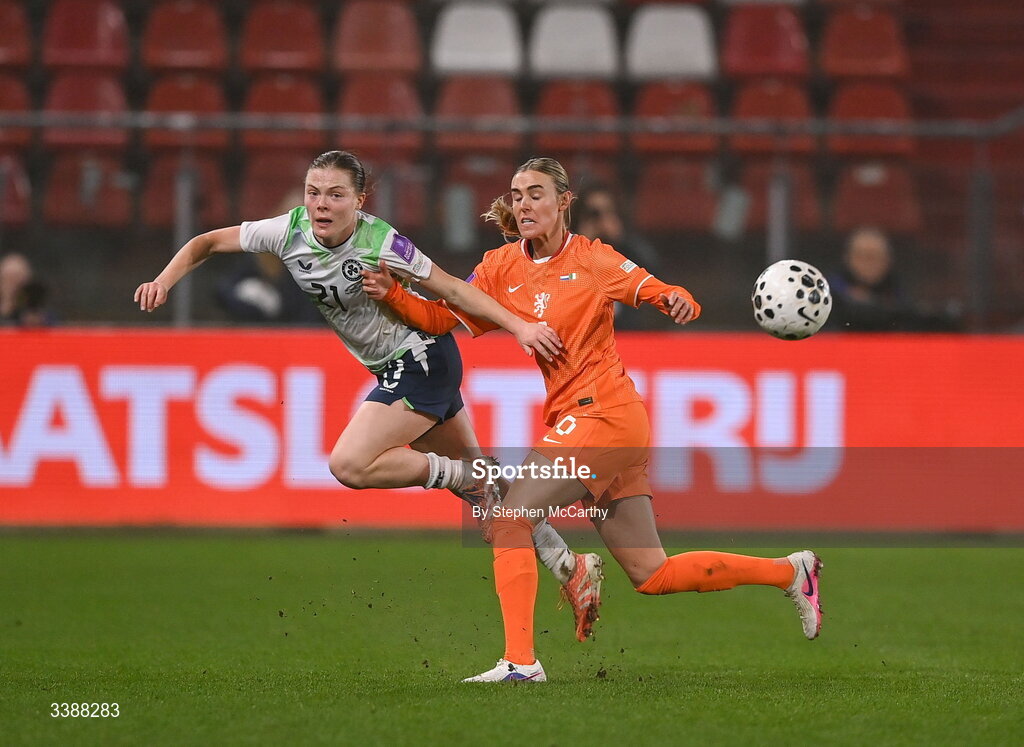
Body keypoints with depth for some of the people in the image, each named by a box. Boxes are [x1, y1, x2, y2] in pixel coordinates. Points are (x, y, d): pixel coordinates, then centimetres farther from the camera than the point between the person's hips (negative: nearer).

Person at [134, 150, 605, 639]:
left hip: (422, 357, -7)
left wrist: (519, 327, -20)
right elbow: (208, 243, 1)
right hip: (394, 370, 7)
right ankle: (569, 567, 21)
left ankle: (470, 477, -5)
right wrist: (163, 282, -14)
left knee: (350, 465, -20)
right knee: (485, 487, 12)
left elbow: (450, 288, -16)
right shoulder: (290, 232, -8)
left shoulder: (380, 244, -23)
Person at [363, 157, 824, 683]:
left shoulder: (591, 259, -5)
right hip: (569, 418, 7)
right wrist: (392, 294, -10)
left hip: (601, 415, -7)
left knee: (510, 519, -15)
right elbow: (440, 318, 7)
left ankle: (519, 660, -14)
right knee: (652, 575, 10)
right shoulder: (502, 268, 10)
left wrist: (677, 302, -27)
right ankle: (789, 572, 23)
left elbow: (663, 295, -4)